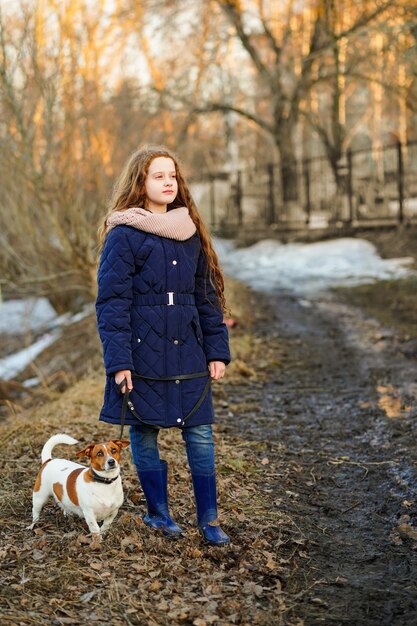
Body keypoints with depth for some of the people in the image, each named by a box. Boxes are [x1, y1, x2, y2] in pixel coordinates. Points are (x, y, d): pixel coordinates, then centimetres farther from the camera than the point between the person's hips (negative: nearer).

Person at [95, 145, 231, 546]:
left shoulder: (191, 233, 10)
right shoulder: (123, 235, -6)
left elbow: (207, 296, 13)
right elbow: (111, 302, -8)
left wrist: (217, 350, 6)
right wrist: (118, 362, -15)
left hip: (187, 353, 4)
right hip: (142, 353, -4)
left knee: (199, 433, 3)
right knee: (145, 431, 7)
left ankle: (208, 519, 14)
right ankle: (157, 512, 24)